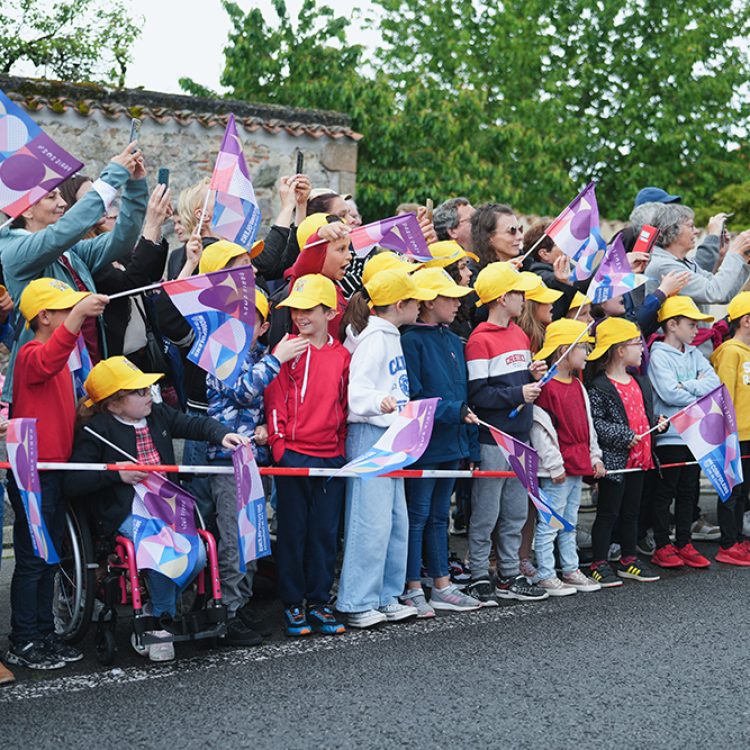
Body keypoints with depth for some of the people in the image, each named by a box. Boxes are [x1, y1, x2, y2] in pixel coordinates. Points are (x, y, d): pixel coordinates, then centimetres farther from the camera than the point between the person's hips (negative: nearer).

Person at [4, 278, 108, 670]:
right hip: (33, 473, -10)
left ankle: (45, 635, 24)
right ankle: (23, 644, 6)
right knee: (32, 559, -2)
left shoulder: (59, 354, 17)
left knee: (48, 558, 15)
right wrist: (77, 317, -51)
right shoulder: (30, 355, -14)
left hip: (55, 470, 10)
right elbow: (47, 361, -41)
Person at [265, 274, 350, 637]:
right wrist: (278, 442, -9)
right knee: (293, 530, 4)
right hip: (293, 454, -3)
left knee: (325, 531, 7)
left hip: (331, 457, 3)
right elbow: (275, 399, -2)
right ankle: (292, 604, 14)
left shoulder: (342, 356, 8)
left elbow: (344, 405, 13)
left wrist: (342, 446, 9)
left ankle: (319, 602, 18)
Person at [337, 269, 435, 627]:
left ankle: (386, 597, 19)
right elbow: (357, 392, -23)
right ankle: (358, 604, -3)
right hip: (370, 435, -10)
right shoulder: (374, 339, -14)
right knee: (372, 520, -9)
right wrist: (380, 401, -42)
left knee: (397, 521, 11)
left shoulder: (390, 337, 17)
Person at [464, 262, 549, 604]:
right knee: (486, 514, 0)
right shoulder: (480, 339, -12)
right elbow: (477, 394, -17)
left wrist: (534, 376, 3)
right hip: (492, 441, -8)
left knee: (515, 513, 13)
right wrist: (518, 394, -18)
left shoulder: (520, 334, 14)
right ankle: (479, 578, 10)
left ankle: (509, 576, 23)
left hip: (520, 437, 8)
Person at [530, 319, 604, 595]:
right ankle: (545, 576, 4)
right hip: (557, 471, -9)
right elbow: (540, 430, -18)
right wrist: (555, 466, -18)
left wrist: (595, 456, 17)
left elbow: (587, 423, 21)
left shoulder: (577, 385, 14)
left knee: (570, 523, 17)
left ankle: (571, 570, 25)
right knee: (549, 524, -2)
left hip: (578, 466, 9)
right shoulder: (547, 387, -16)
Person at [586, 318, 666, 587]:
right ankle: (599, 565, 9)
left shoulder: (640, 382, 12)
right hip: (614, 460, -8)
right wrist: (625, 436, -21)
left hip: (639, 458, 8)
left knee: (631, 512, 16)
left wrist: (657, 422, 4)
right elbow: (594, 422, -20)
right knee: (608, 513, 1)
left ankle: (629, 560, 27)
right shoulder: (599, 386, -15)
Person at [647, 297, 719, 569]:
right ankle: (662, 547, 9)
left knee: (689, 491, 12)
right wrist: (701, 394, -7)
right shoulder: (658, 355, -9)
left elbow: (715, 382, 0)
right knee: (664, 492, 2)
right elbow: (670, 394, -19)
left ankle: (684, 544, 21)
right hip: (669, 436, -7)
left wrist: (688, 386, -14)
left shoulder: (694, 354, 12)